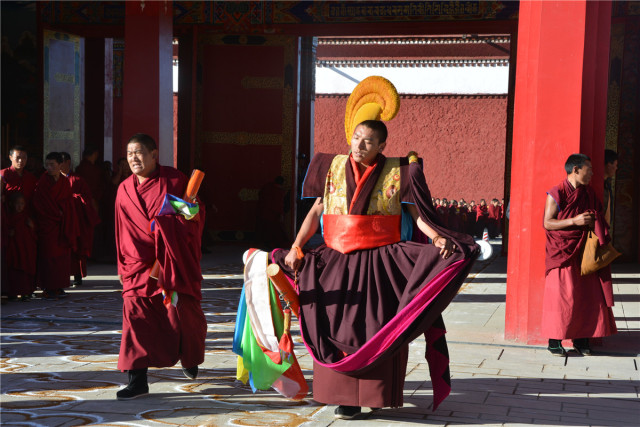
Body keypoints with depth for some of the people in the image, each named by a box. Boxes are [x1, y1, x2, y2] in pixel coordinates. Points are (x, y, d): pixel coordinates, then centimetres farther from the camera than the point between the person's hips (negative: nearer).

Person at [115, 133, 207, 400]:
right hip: (140, 263, 3)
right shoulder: (125, 190, 8)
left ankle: (191, 359, 35)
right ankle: (137, 381, -10)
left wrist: (169, 222, -16)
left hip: (174, 263, -2)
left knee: (181, 314, 2)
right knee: (135, 311, -12)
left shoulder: (174, 181, -3)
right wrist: (123, 267, 16)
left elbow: (195, 215, 2)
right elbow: (123, 232, 16)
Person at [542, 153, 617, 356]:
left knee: (586, 296, 3)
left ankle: (581, 339, 12)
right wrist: (574, 221, -19)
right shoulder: (556, 194, -7)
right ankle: (554, 340, 3)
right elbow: (547, 223, -12)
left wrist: (593, 222, -2)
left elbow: (597, 220, 21)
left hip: (583, 253, 6)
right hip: (562, 253, -6)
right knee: (561, 296, -6)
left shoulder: (589, 194, 12)